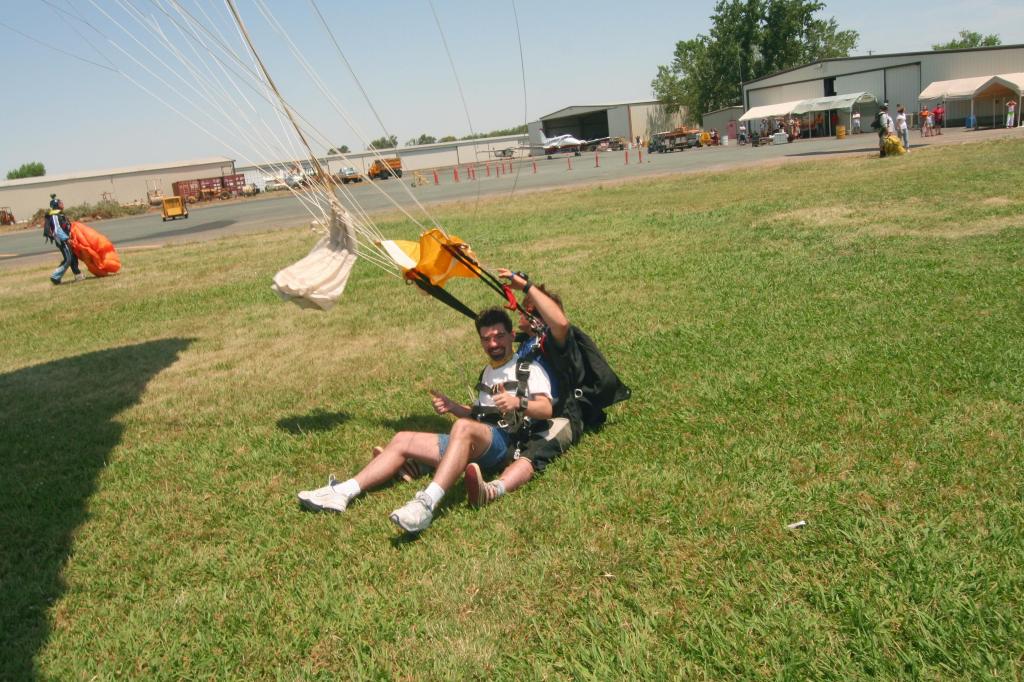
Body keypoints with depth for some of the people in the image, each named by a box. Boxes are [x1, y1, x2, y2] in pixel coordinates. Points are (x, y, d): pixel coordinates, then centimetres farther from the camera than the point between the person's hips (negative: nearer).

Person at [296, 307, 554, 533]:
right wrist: (453, 406, 13)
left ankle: (427, 503, -54)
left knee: (463, 427, -40)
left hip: (504, 440, -8)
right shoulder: (487, 372, 30)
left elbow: (546, 410, -8)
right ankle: (343, 492, -16)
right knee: (402, 440, -2)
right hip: (473, 444, 8)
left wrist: (518, 402, -27)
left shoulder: (529, 369, 5)